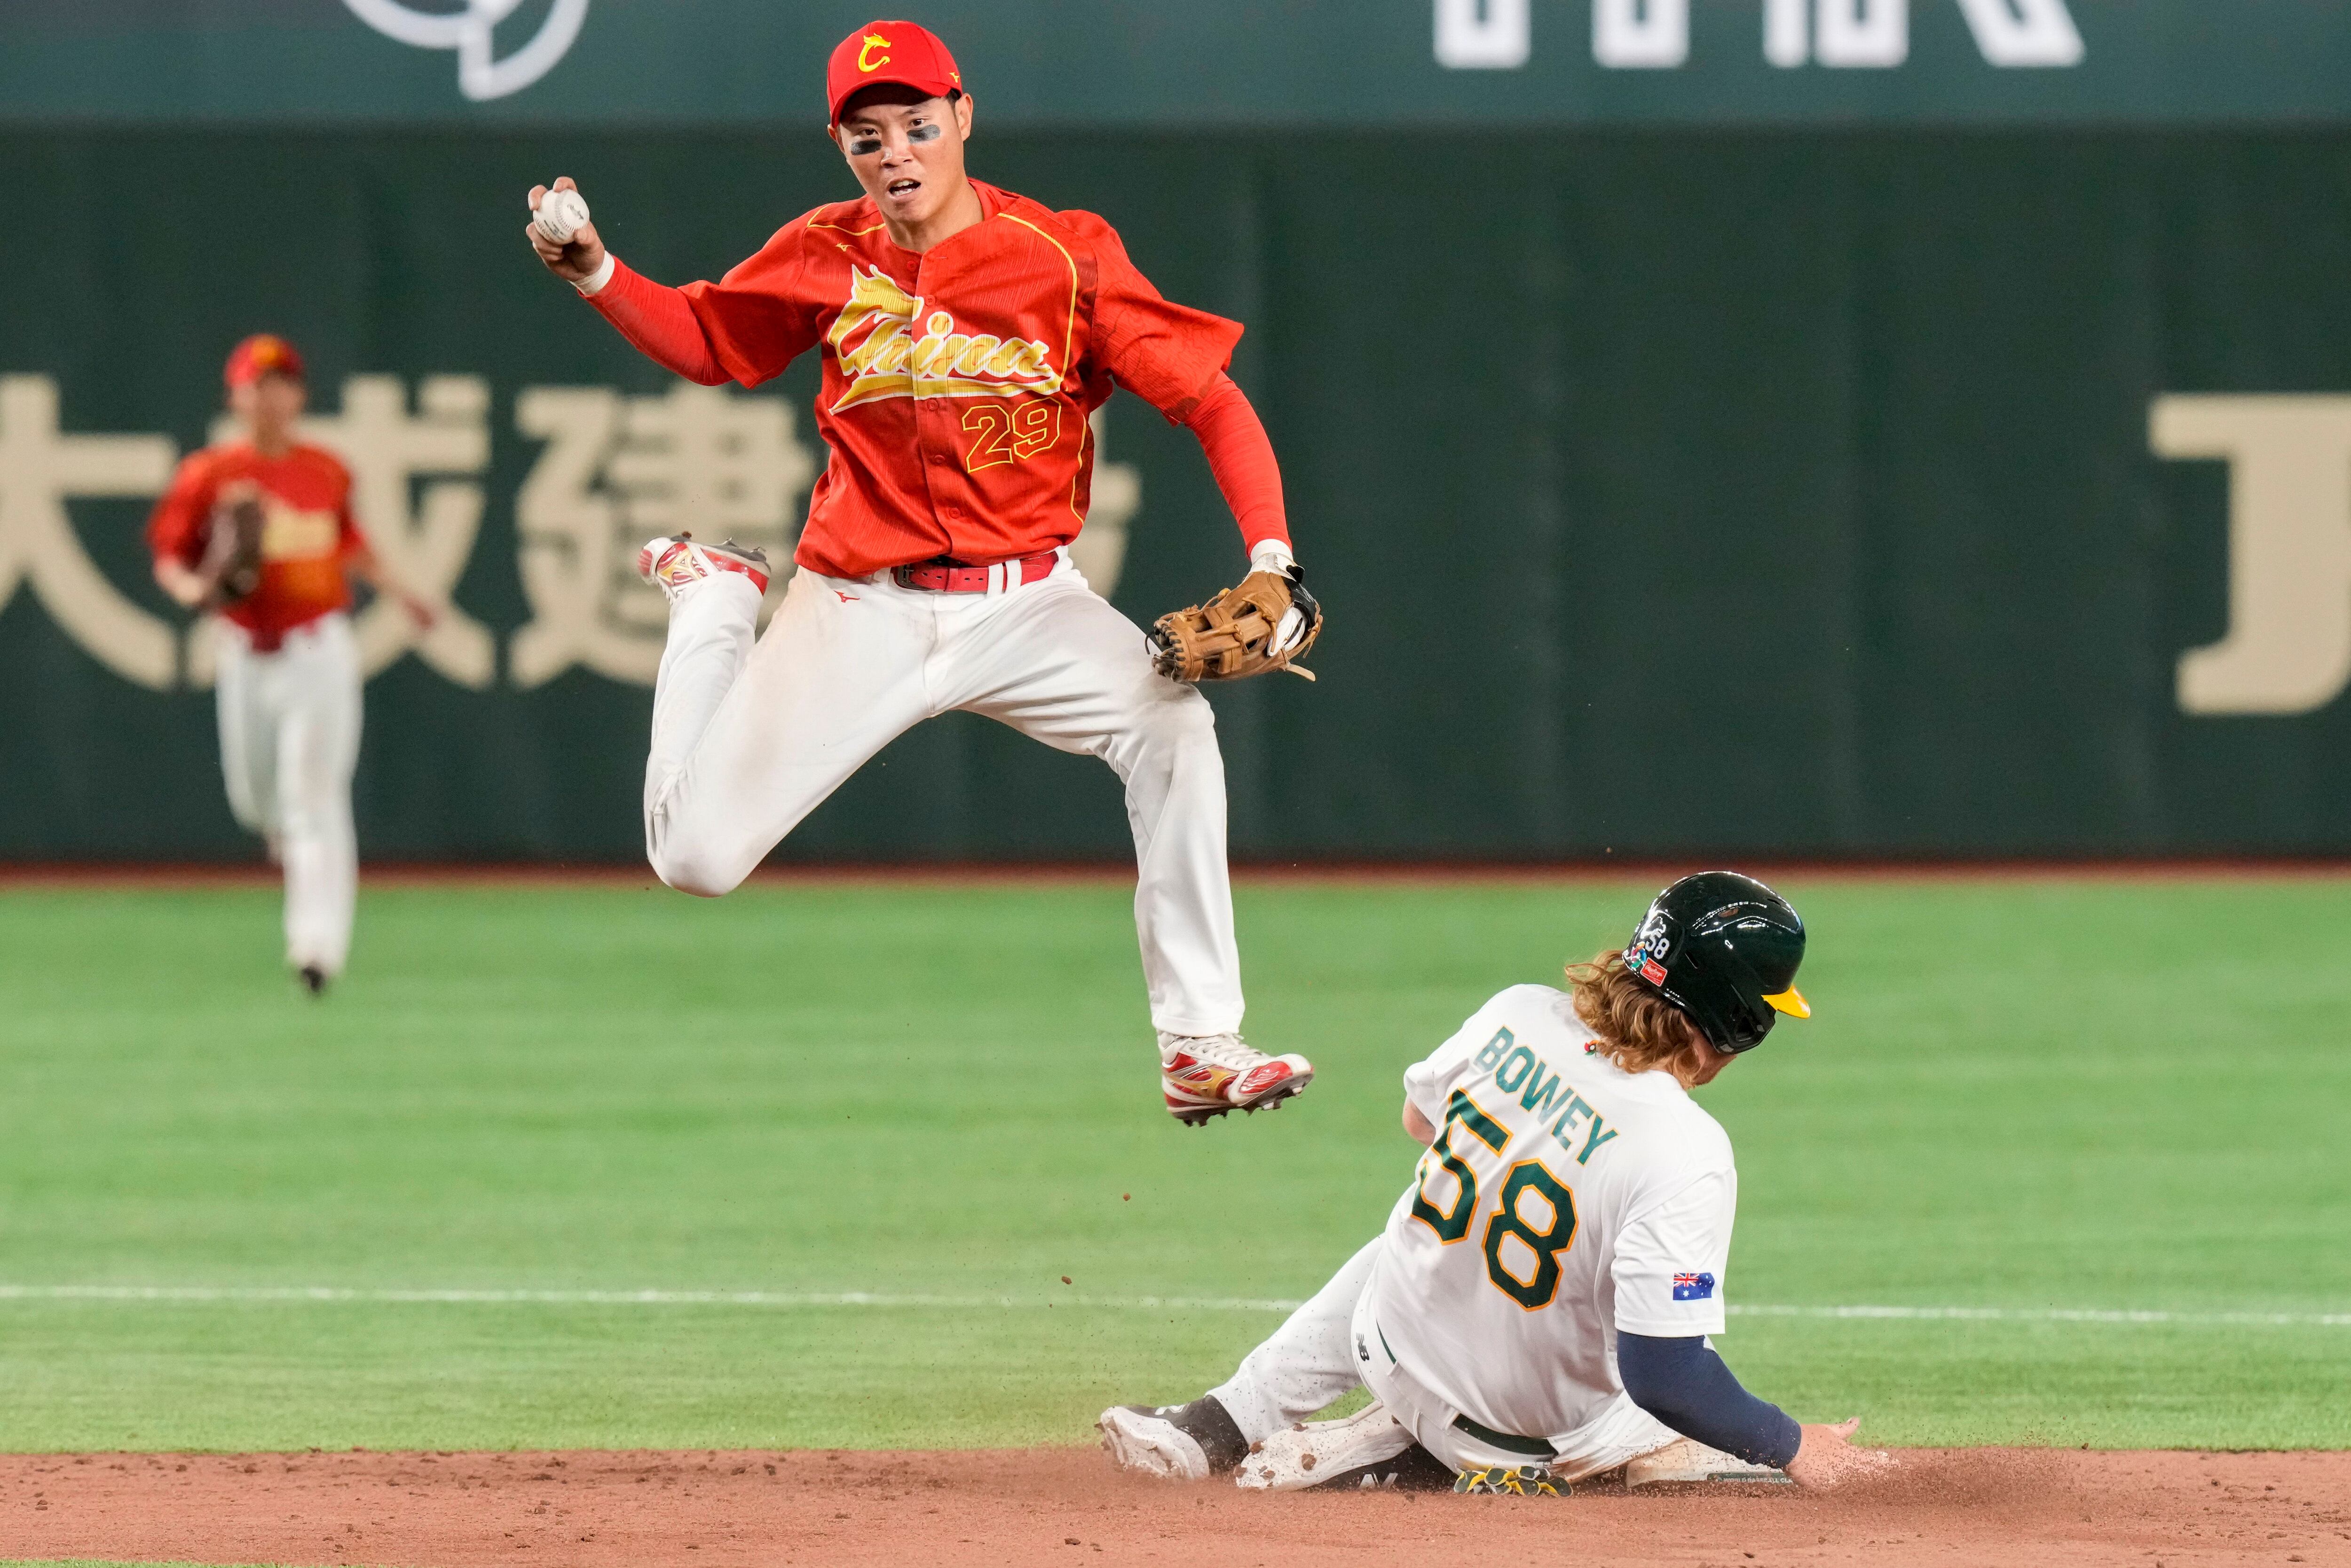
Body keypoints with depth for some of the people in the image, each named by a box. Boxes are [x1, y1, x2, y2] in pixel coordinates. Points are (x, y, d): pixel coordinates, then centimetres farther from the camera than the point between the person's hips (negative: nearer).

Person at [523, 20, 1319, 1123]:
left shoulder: (1064, 257, -9)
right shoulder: (826, 258, -1)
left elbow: (1211, 401, -10)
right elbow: (706, 341, 16)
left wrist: (1270, 557, -24)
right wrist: (595, 275, -2)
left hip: (1027, 606, -1)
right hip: (859, 612, 1)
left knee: (1172, 724, -31)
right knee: (696, 857, -7)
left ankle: (1200, 1048, -22)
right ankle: (712, 600, 25)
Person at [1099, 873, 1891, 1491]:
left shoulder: (1518, 1014, -14)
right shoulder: (1687, 1155, -32)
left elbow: (1420, 1116, 9)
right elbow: (1664, 1371, -32)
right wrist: (1793, 1447, -19)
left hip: (1394, 1351, 6)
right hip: (1526, 1421, -6)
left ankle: (1217, 1429, 32)